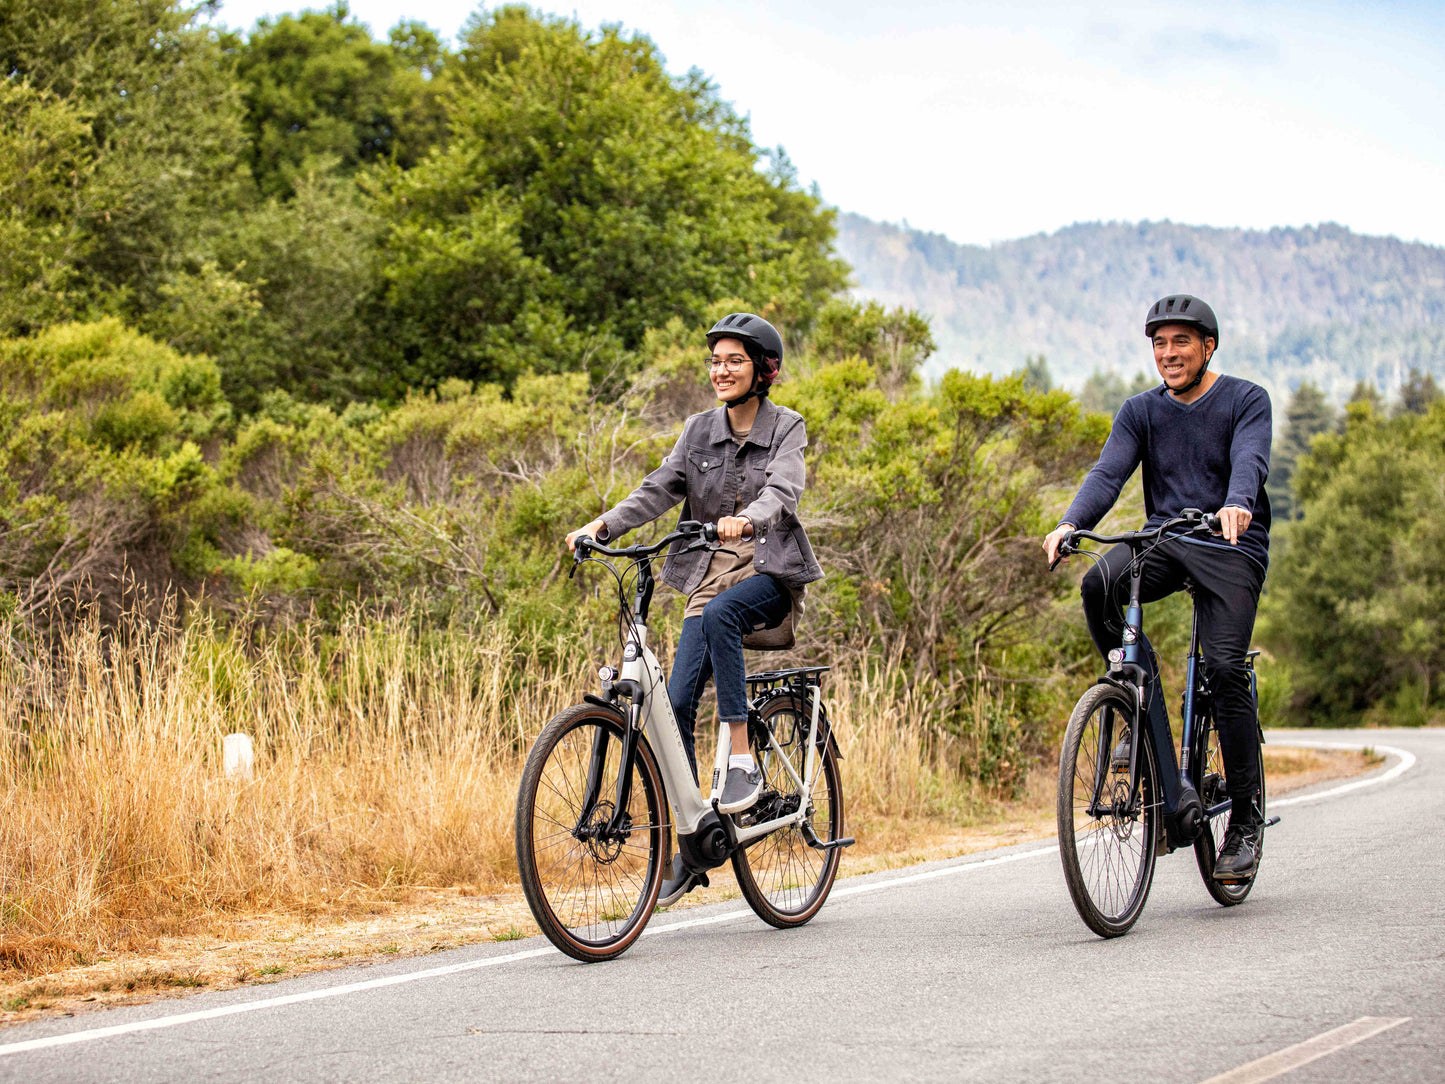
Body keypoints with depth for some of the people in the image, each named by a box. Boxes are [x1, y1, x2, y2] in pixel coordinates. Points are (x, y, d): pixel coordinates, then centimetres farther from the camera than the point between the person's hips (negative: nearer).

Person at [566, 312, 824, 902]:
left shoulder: (786, 428, -2)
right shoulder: (699, 430, 9)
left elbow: (782, 492, -20)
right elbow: (659, 489, -1)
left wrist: (747, 519, -42)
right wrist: (603, 525, -18)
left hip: (770, 572, -4)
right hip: (711, 573, 4)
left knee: (719, 612, -38)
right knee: (678, 702, -11)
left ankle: (743, 759, -30)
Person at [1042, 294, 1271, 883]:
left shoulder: (1246, 401, -1)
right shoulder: (1141, 411, 9)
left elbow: (1249, 460, -20)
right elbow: (1108, 472, -6)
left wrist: (1236, 505, -44)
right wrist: (1070, 523, -27)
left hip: (1231, 546, -3)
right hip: (1163, 541, 3)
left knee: (1225, 668, -18)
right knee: (1100, 584, -30)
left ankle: (1246, 820, -5)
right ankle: (1144, 713, -16)